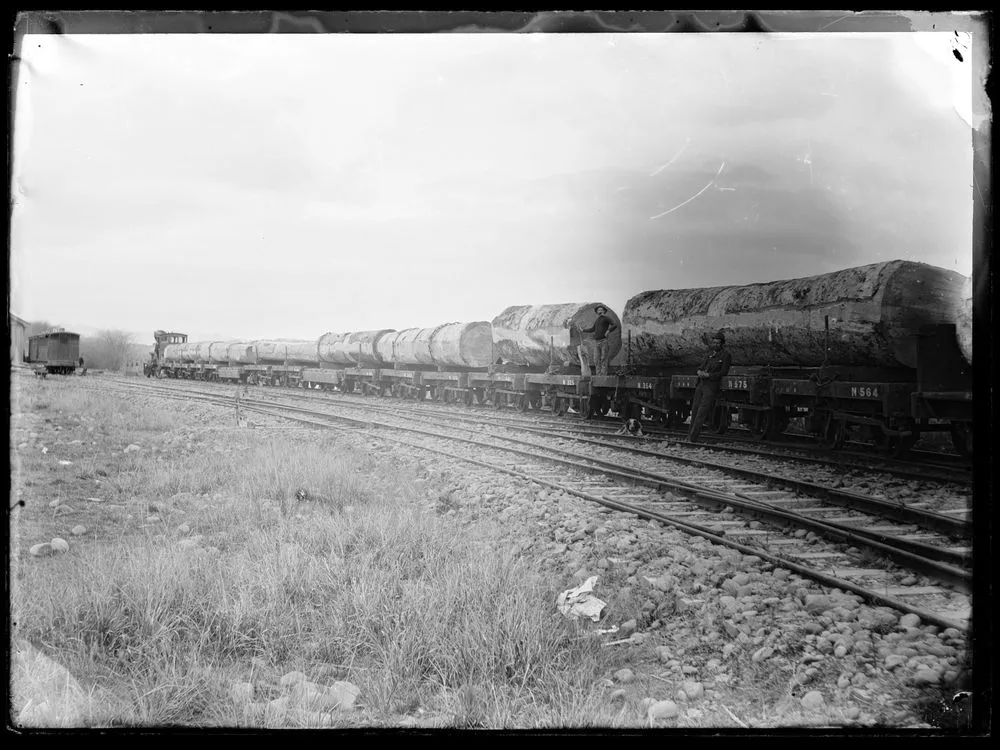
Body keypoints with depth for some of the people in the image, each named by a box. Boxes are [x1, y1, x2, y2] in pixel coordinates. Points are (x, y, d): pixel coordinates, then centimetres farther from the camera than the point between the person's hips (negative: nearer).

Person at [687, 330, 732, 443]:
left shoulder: (725, 355, -3)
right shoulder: (711, 353, 17)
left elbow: (723, 372, -8)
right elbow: (702, 365, 20)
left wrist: (708, 375, -15)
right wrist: (699, 371, -3)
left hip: (712, 386, -7)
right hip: (701, 384, 7)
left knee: (701, 412, -10)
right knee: (694, 410, 7)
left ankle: (692, 438, -10)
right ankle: (691, 435, 16)